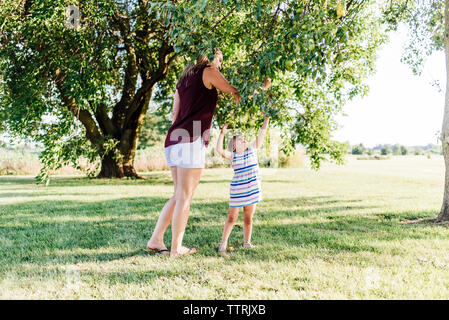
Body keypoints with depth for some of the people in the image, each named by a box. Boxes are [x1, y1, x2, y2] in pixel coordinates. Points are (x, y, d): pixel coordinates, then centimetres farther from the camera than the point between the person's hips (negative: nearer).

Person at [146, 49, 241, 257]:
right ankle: (176, 248, 1)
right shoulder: (208, 72, 3)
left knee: (179, 196, 14)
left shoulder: (183, 80, 24)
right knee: (184, 197, -4)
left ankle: (155, 240, 14)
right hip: (191, 140, -8)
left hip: (173, 140, 8)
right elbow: (234, 93, 9)